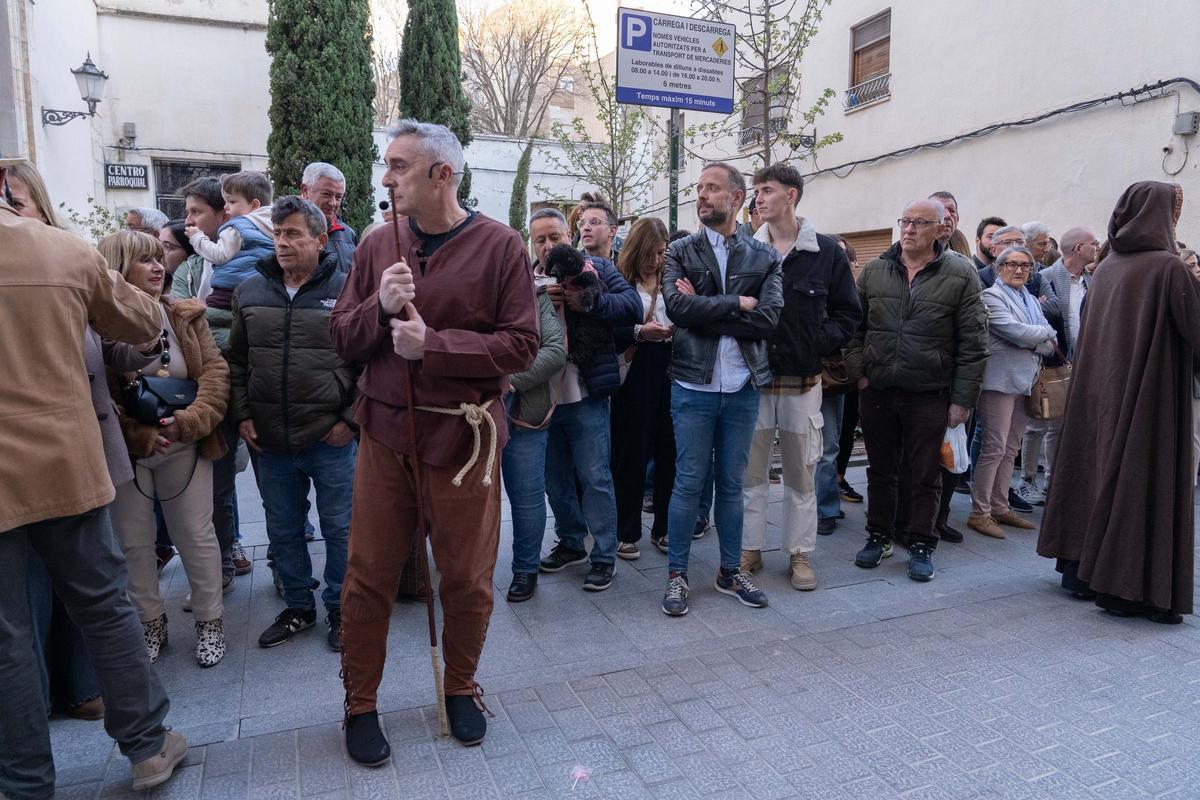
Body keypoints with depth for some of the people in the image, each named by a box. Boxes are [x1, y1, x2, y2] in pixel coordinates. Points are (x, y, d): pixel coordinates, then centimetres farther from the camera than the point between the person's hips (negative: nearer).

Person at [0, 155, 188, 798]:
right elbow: (142, 324, 11)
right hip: (67, 467, 3)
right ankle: (147, 745, 26)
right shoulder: (70, 252, -3)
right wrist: (108, 287, 27)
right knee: (104, 607, 15)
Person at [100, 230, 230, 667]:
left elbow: (215, 370, -6)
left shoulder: (185, 315, 0)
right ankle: (151, 623, 29)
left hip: (184, 447, 2)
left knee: (197, 535, 7)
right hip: (125, 454, -2)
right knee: (134, 541, 10)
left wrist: (189, 421, -19)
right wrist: (137, 435, -21)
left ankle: (210, 621, 23)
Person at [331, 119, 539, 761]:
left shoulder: (499, 246, -4)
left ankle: (461, 689, 35)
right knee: (368, 576, 9)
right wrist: (381, 308, -13)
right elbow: (341, 339, 6)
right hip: (385, 431, 3)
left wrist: (433, 342, -17)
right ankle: (359, 704, 30)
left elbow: (521, 344, -10)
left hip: (463, 435, -2)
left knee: (467, 577, 10)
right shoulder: (377, 247, 7)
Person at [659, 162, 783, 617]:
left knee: (732, 485, 12)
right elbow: (677, 307, -14)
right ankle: (676, 575, 18)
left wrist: (704, 309, -12)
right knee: (689, 484, 4)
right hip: (693, 387, -1)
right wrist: (737, 303, -11)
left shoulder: (764, 257, 5)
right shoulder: (680, 252, 3)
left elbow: (769, 317, -10)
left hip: (743, 388, 2)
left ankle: (731, 571, 27)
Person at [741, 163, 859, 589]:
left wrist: (821, 343, -9)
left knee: (802, 473, 9)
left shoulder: (826, 251, 1)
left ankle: (800, 554, 23)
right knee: (750, 470, 8)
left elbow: (847, 312, 5)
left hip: (803, 382, 0)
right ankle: (749, 550, 21)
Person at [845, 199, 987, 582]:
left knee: (925, 474, 7)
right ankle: (878, 536, 28)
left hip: (929, 394, -2)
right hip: (877, 391, 3)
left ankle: (921, 544, 21)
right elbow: (854, 327, 10)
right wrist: (858, 372, -2)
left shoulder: (961, 274, -3)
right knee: (880, 469, 13)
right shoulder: (874, 270, 5)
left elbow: (973, 344, -4)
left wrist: (963, 399, -7)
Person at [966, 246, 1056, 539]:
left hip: (1024, 381, 8)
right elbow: (1014, 331, -17)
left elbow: (1050, 345, 12)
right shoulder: (992, 295, -4)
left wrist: (1031, 338, -8)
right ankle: (979, 513, -2)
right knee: (994, 448, -8)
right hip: (1000, 380, -8)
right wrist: (1044, 333, 0)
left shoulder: (1031, 300, 20)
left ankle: (1000, 508, 18)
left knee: (1010, 449, 10)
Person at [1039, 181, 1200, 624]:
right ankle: (1124, 585, 7)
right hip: (1148, 394, -7)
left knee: (1098, 467, 14)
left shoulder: (1106, 267, 7)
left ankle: (1081, 569, 22)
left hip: (1098, 390, 7)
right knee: (1138, 478, 0)